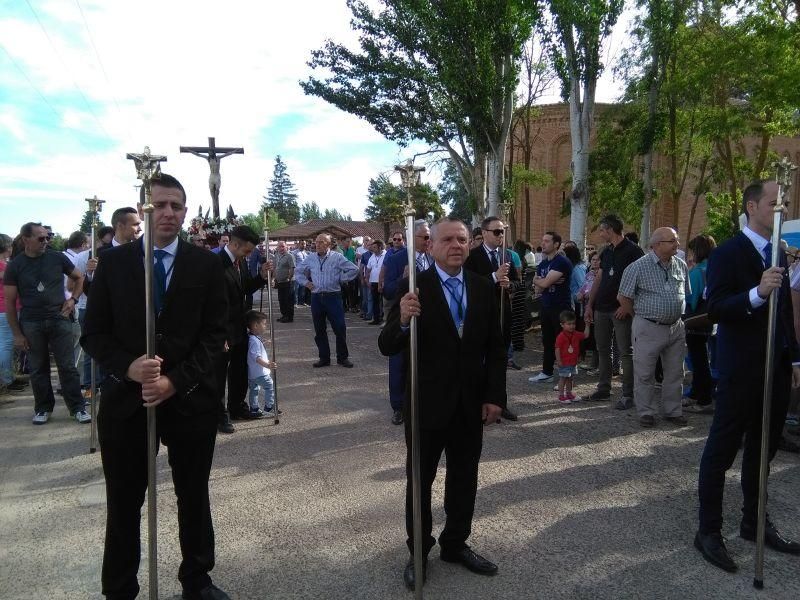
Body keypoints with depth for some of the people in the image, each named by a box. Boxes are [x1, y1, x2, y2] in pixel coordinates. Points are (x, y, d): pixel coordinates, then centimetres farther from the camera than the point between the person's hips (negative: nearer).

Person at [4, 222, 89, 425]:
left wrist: (73, 299, -1)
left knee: (67, 366, 1)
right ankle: (43, 408, 23)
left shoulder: (57, 258, 0)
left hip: (59, 319, 0)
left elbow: (79, 278, 15)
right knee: (38, 368, 9)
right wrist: (17, 334, -1)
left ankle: (78, 407, 8)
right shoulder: (15, 266, 0)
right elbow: (10, 303, 2)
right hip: (31, 324, 0)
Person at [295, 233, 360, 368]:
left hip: (333, 297, -3)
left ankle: (342, 357, 11)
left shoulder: (337, 257, -2)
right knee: (319, 330, 8)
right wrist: (306, 282, 9)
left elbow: (354, 270, -1)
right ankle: (324, 358, 18)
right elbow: (298, 272, 23)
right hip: (316, 298, 4)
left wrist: (340, 279, -3)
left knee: (340, 328, -3)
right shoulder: (310, 258, 9)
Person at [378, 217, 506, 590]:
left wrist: (494, 396, -1)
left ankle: (455, 544, 39)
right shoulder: (414, 288, -13)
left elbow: (495, 347, 4)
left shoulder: (484, 287, 0)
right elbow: (387, 347, -16)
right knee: (420, 481, 13)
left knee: (464, 479, 18)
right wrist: (403, 320, -36)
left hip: (471, 403, 4)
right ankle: (418, 552, 33)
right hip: (427, 403, -4)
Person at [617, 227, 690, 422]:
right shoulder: (638, 267, -10)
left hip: (676, 327, 5)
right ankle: (646, 412, 15)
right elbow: (624, 298, -5)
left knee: (675, 373, 12)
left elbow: (685, 294, 18)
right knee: (645, 374, 2)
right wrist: (641, 317, 4)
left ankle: (673, 411, 26)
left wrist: (677, 316, 15)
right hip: (648, 328, -5)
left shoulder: (681, 266, 6)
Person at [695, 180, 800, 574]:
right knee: (722, 450, 1)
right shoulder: (727, 253, -10)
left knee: (763, 449, 16)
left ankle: (754, 522, 31)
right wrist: (756, 294, -34)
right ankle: (709, 531, 11)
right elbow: (715, 309, -20)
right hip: (741, 370, -8)